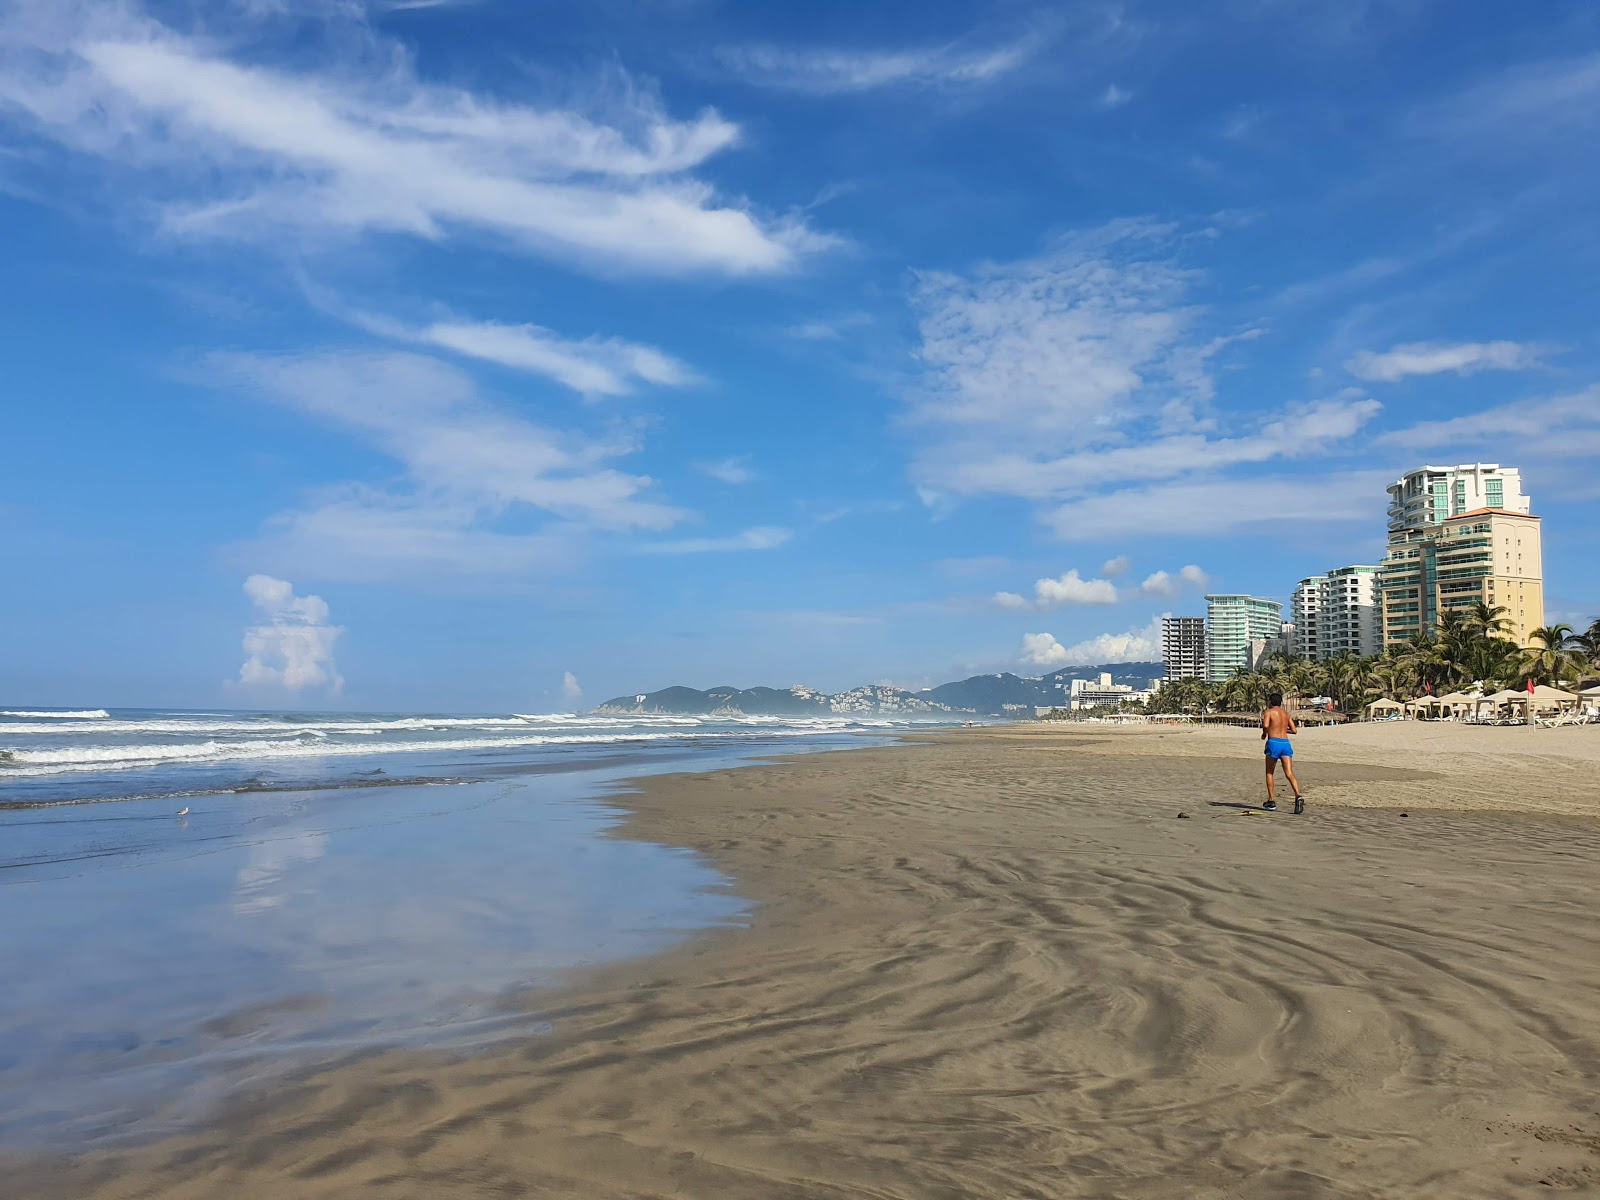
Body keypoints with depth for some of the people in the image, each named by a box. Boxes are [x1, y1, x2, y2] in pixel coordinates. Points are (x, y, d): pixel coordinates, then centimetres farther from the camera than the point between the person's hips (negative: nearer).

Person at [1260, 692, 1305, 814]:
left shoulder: (1269, 712, 2)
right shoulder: (1286, 713, 19)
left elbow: (1266, 725, -16)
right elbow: (1294, 730, 18)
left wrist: (1264, 734, 3)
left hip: (1273, 742, -4)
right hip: (1286, 743, 4)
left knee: (1269, 773, 13)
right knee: (1289, 774, -8)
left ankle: (1271, 801, 14)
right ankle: (1298, 796, -31)